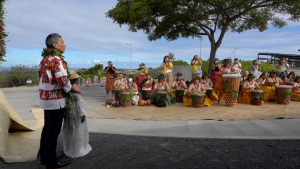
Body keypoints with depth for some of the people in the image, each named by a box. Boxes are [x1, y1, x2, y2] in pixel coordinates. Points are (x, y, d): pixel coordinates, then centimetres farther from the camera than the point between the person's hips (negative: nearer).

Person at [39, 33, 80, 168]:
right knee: (53, 131, 0)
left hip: (46, 99, 10)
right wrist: (74, 88, -7)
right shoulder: (56, 59, -18)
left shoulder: (45, 59, 12)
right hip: (56, 101, -10)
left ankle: (44, 157, 32)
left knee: (47, 128, 19)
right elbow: (63, 81, -24)